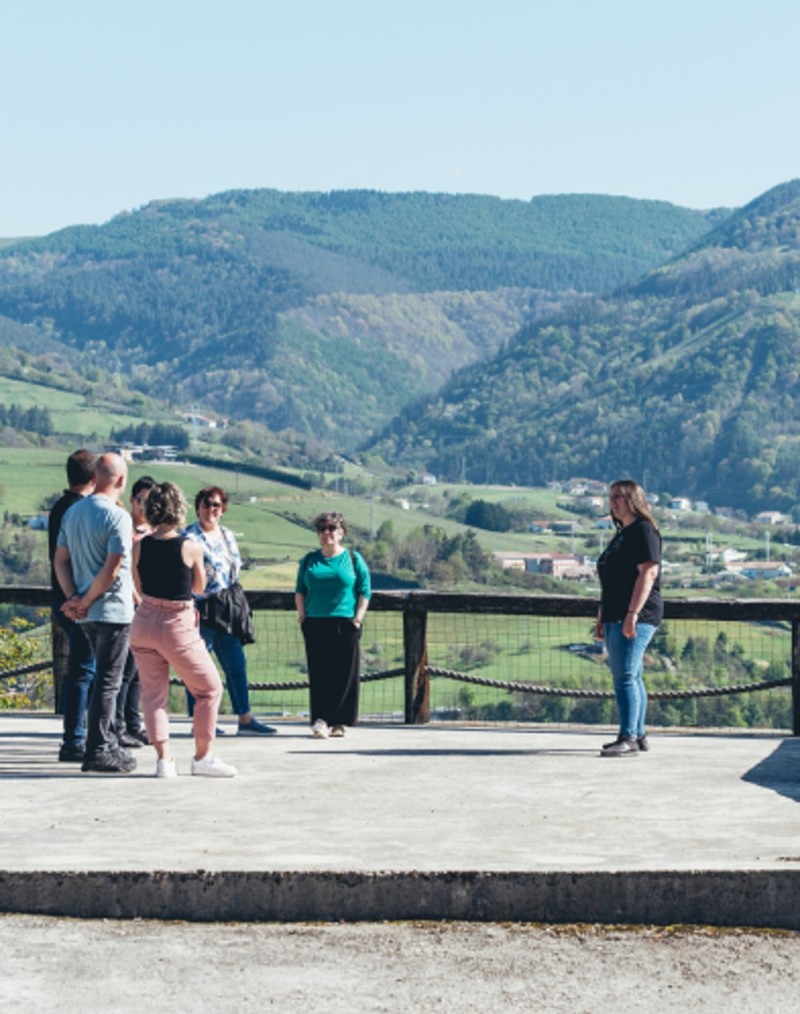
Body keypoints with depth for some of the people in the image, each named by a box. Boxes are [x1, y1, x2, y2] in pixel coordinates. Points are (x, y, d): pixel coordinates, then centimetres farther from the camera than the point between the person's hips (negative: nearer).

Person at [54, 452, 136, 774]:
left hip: (88, 614, 8)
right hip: (114, 610, -8)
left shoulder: (72, 512, 9)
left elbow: (61, 560, 7)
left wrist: (73, 597, -2)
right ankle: (98, 751, -1)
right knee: (108, 681, -2)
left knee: (105, 678, 18)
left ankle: (108, 743, 24)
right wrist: (86, 602, -10)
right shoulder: (118, 516, -15)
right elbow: (112, 569, -20)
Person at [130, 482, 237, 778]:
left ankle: (164, 759, 3)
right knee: (209, 689, 11)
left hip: (144, 623, 4)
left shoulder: (139, 546, -3)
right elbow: (199, 587, 2)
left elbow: (139, 587, 9)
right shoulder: (191, 547, -13)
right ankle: (202, 757, 13)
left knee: (153, 693, 11)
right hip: (177, 628, -4)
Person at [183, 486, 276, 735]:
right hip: (202, 608, -7)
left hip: (228, 608, 7)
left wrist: (235, 601, 17)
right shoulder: (189, 537, -9)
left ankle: (245, 719, 12)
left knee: (236, 663, 7)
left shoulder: (227, 535, 14)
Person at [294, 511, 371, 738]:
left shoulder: (353, 559, 6)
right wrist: (302, 615, 4)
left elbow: (364, 592, 4)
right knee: (319, 673, -3)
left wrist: (358, 618, -6)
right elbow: (299, 590, 16)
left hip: (345, 625, -2)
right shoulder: (310, 560, 13)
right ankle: (320, 719, -5)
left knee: (345, 674, -3)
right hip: (315, 625, 2)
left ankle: (339, 721, 2)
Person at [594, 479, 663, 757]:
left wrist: (632, 614, -25)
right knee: (631, 677, 12)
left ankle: (628, 739, -17)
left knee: (625, 677, -15)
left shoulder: (643, 531, -8)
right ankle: (638, 735, 17)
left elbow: (648, 572, -19)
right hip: (616, 617, 10)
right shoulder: (622, 535, 22)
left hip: (636, 617, -10)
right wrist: (601, 618, 23)